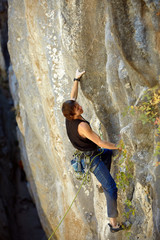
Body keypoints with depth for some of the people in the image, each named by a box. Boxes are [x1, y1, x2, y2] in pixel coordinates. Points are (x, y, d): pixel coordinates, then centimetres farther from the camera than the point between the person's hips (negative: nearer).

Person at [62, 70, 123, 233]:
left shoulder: (69, 118, -7)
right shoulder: (82, 126, -32)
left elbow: (72, 97, 12)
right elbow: (101, 143, -26)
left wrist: (76, 79, 20)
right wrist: (120, 146, -15)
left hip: (86, 155, 10)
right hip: (91, 159, -10)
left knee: (111, 152, 34)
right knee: (111, 188, -11)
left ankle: (102, 184, 38)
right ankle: (114, 223, -9)